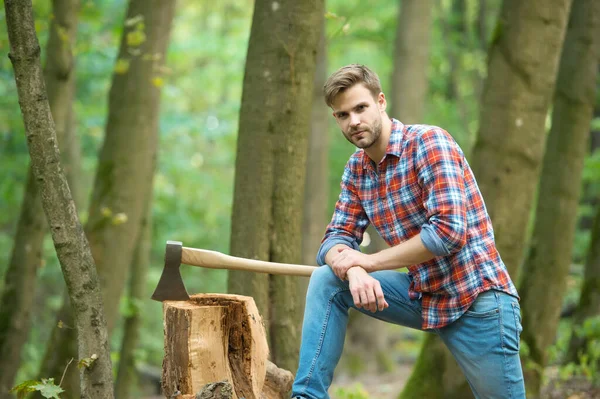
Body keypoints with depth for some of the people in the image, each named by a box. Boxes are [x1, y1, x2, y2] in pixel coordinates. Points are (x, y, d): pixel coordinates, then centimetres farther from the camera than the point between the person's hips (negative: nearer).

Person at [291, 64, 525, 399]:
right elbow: (337, 239, 3)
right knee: (326, 281, -7)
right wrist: (354, 271, -22)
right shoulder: (357, 169, 6)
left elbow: (448, 229, -24)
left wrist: (369, 261, -17)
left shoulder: (429, 142, -15)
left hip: (475, 297, -6)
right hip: (422, 295, 6)